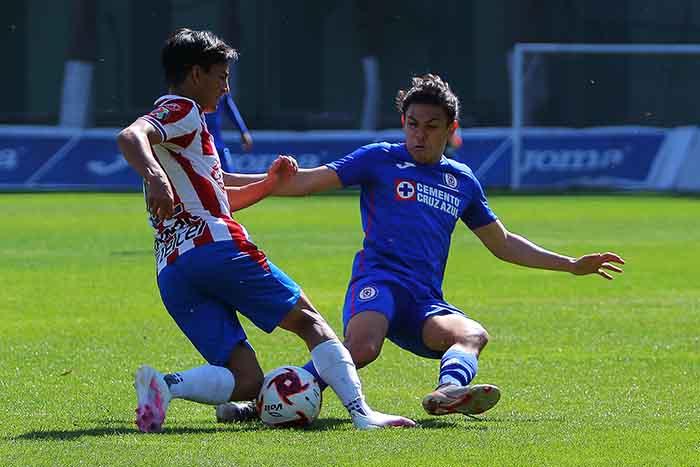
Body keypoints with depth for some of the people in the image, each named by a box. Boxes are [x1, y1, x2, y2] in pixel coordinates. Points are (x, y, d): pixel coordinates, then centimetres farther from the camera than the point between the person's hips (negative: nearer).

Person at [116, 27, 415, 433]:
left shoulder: (176, 118, 32)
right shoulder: (182, 110, 3)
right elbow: (130, 137, -20)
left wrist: (269, 184, 29)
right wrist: (155, 177, -38)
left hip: (172, 273, 8)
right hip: (215, 246, -8)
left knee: (246, 380, -2)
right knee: (309, 321, 4)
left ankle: (164, 385, -27)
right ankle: (362, 412, -11)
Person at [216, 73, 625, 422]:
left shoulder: (463, 180, 22)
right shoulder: (381, 159, 10)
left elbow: (503, 244, 33)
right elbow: (308, 181, 6)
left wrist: (571, 265, 30)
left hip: (425, 301, 4)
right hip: (379, 279, -4)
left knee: (473, 334, -30)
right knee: (361, 348, -37)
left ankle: (449, 391, -59)